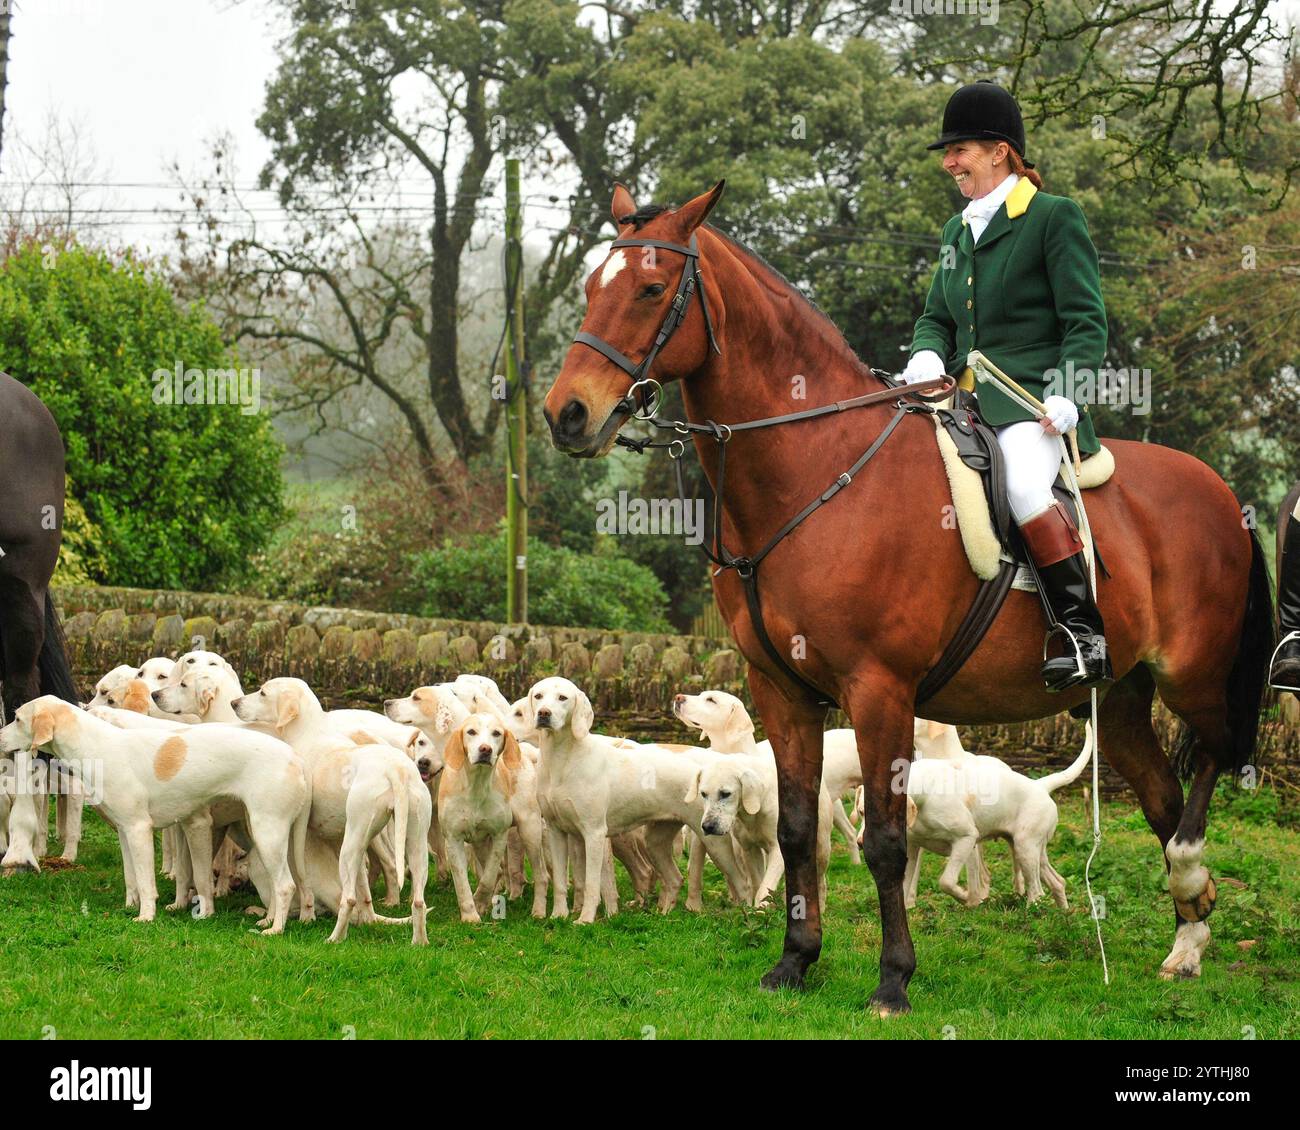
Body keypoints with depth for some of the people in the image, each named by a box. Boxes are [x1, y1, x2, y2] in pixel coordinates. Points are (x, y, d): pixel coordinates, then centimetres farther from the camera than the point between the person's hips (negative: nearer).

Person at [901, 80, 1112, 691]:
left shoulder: (1055, 217, 0)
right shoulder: (958, 230, 21)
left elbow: (1085, 322, -5)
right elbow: (936, 317, 26)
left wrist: (1067, 394, -19)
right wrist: (927, 355, 2)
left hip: (1032, 402, -8)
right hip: (966, 401, 8)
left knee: (1024, 485, -34)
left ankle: (1088, 636, -30)